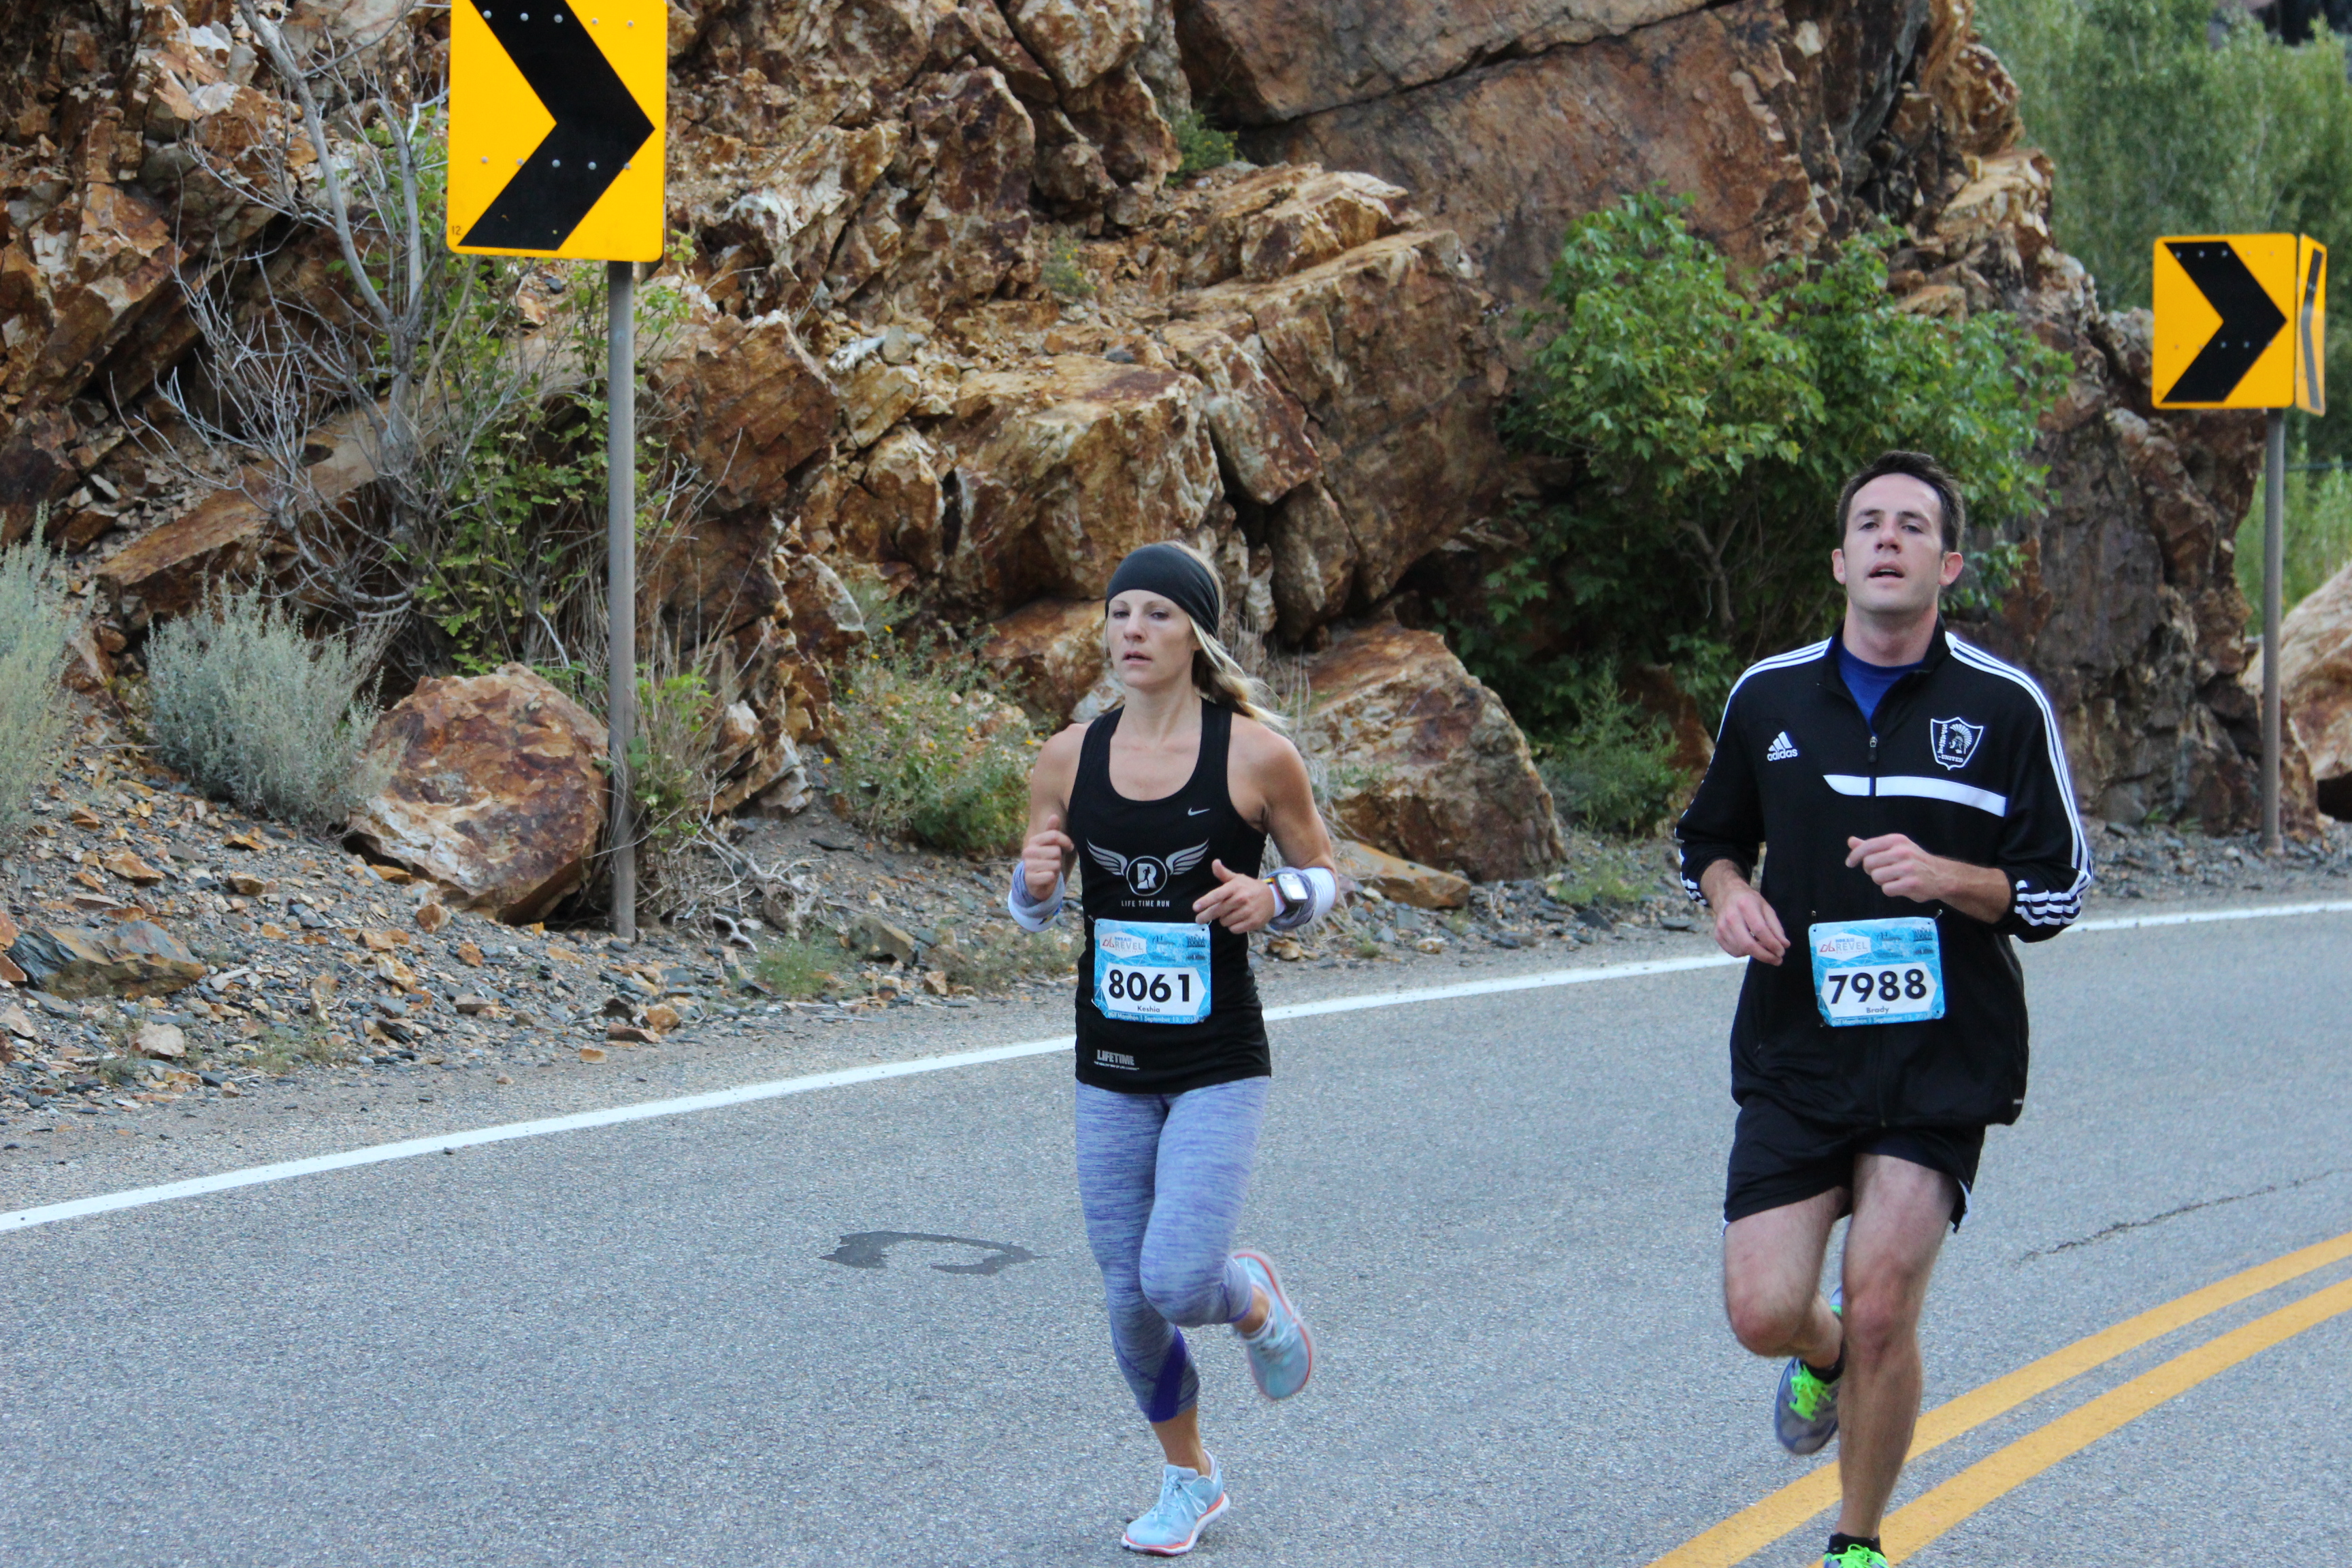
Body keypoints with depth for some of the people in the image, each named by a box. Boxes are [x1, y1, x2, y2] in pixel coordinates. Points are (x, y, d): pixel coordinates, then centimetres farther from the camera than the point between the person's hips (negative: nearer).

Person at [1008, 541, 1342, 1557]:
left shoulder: (1256, 754, -9)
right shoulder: (1068, 759, 0)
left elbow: (1322, 874, 3)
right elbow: (1027, 909, 9)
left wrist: (1272, 899, -18)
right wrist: (1036, 878, -14)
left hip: (1219, 1065, -4)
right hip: (1110, 1067, 4)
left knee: (1178, 1283, -16)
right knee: (1128, 1300, 9)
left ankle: (1256, 1299, 21)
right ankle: (1188, 1477, 33)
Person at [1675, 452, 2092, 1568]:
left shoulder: (2005, 707, -2)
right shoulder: (1769, 695, 6)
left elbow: (2057, 892, 2)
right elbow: (1709, 839, 19)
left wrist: (1946, 877, -17)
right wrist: (1729, 896, -4)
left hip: (1943, 1057, -2)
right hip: (1796, 1054, 2)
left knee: (1879, 1308, -9)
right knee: (1763, 1310, -6)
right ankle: (1824, 1359, 34)